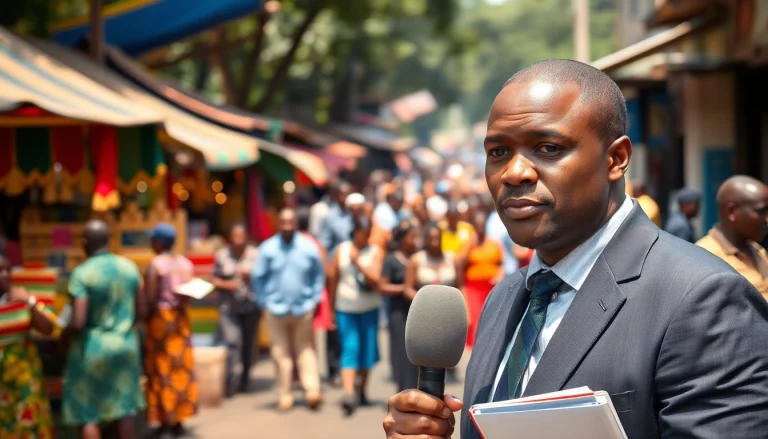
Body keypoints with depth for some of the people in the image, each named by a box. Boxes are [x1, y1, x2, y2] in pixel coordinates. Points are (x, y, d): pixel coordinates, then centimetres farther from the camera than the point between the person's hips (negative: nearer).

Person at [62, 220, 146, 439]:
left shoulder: (82, 273, -17)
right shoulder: (129, 267, 0)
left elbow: (78, 323, -22)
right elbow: (142, 312, 5)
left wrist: (64, 336, -1)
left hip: (92, 349, -5)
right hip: (125, 345, 5)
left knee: (86, 414, 5)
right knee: (124, 409, 13)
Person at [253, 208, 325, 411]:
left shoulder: (309, 247, -2)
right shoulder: (267, 248, -5)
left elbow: (319, 275, 8)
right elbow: (258, 277, 2)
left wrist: (315, 299, 3)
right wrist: (264, 303, 1)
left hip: (303, 308, 0)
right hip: (276, 309, 0)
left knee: (305, 349, 6)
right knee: (280, 353, 3)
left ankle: (312, 390, 3)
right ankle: (284, 395, 8)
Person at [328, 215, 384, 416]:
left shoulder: (376, 252, -2)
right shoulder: (341, 250, 1)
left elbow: (375, 280, -14)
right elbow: (333, 279, 6)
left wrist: (357, 261, -19)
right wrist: (331, 307, 8)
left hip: (369, 309, 1)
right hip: (345, 308, -1)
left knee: (367, 350, 9)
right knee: (349, 349, -9)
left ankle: (362, 390, 28)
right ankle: (349, 394, -18)